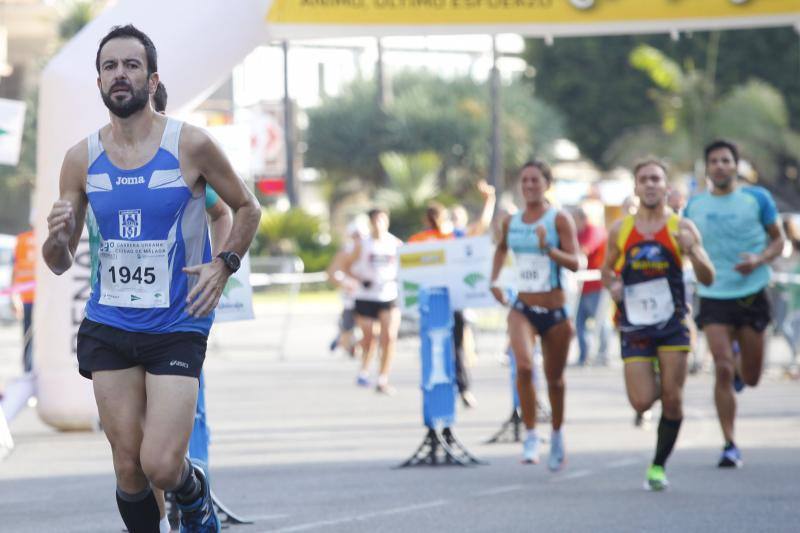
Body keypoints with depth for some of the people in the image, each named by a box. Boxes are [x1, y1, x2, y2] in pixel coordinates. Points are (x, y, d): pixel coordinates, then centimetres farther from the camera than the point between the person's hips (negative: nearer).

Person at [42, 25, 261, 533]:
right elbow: (60, 263, 7)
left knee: (161, 466, -12)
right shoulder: (82, 158, 2)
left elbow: (248, 207, 9)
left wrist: (224, 264, -7)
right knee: (129, 468, 3)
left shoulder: (191, 145, -7)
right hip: (109, 326, 3)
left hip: (178, 325, -3)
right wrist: (57, 237, -16)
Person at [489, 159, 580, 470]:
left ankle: (557, 435, 36)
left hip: (555, 311, -2)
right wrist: (494, 280, 18)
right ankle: (531, 436, -15)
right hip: (523, 309, 2)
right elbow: (501, 248, 28)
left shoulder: (560, 220, -7)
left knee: (554, 378, 11)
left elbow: (575, 263, -15)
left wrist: (548, 248, -29)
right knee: (523, 366, -24)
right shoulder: (511, 222, 6)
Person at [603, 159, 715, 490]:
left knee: (672, 400, -6)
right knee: (642, 403, -8)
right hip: (634, 324, 1)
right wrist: (612, 286, -3)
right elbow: (607, 269, 19)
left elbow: (708, 279, -4)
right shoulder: (620, 230, 4)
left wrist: (692, 251, -22)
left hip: (672, 323, -1)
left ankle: (659, 466, 10)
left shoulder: (681, 228, -2)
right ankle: (651, 379, 29)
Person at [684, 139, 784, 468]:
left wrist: (759, 259, -14)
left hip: (752, 294, 0)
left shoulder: (757, 198, 0)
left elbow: (778, 240, 5)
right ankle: (730, 446, -6)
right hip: (713, 297, 0)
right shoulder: (694, 206, 6)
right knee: (722, 370, -13)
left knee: (750, 379, 8)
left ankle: (741, 367, 46)